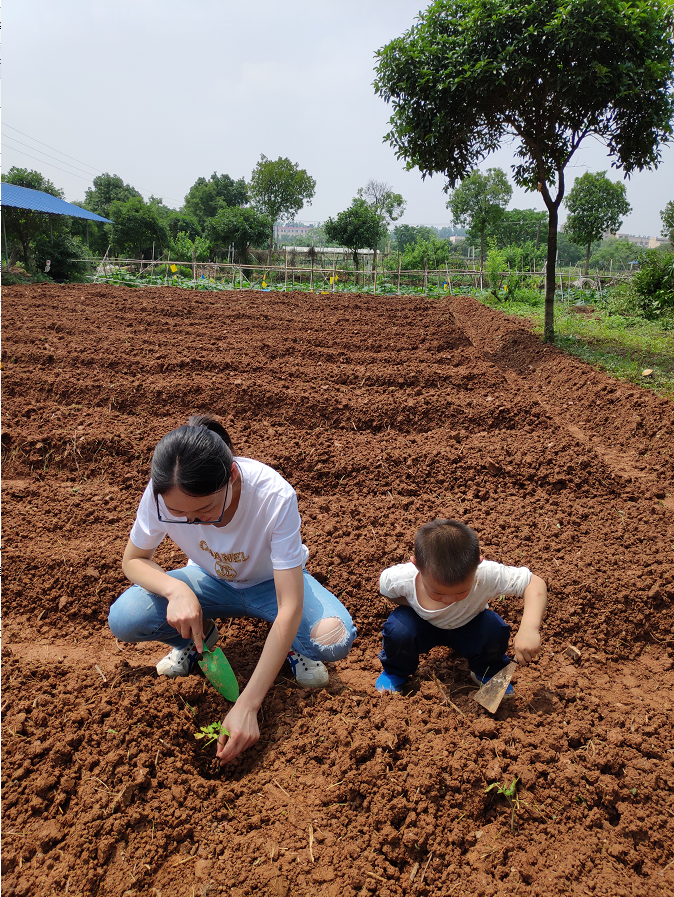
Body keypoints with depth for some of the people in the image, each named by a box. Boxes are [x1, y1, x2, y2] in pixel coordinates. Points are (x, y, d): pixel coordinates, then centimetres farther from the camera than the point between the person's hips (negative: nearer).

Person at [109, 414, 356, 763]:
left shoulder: (275, 496, -38)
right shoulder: (162, 493, -29)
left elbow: (289, 610, -37)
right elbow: (133, 560, -11)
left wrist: (246, 706, -40)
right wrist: (176, 589, -35)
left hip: (272, 581, -2)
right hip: (210, 579, 3)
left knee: (335, 637, -32)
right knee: (123, 620, -24)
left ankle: (291, 646, 4)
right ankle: (200, 636, 8)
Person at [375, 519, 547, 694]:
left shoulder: (488, 574, -41)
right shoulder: (400, 578, -37)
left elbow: (535, 583, -35)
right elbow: (385, 588, -12)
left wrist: (529, 628, -50)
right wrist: (412, 604, -25)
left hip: (467, 626, 1)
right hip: (423, 626, 0)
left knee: (495, 630, -29)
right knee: (398, 630, -31)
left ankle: (487, 673, 7)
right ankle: (395, 673, 6)